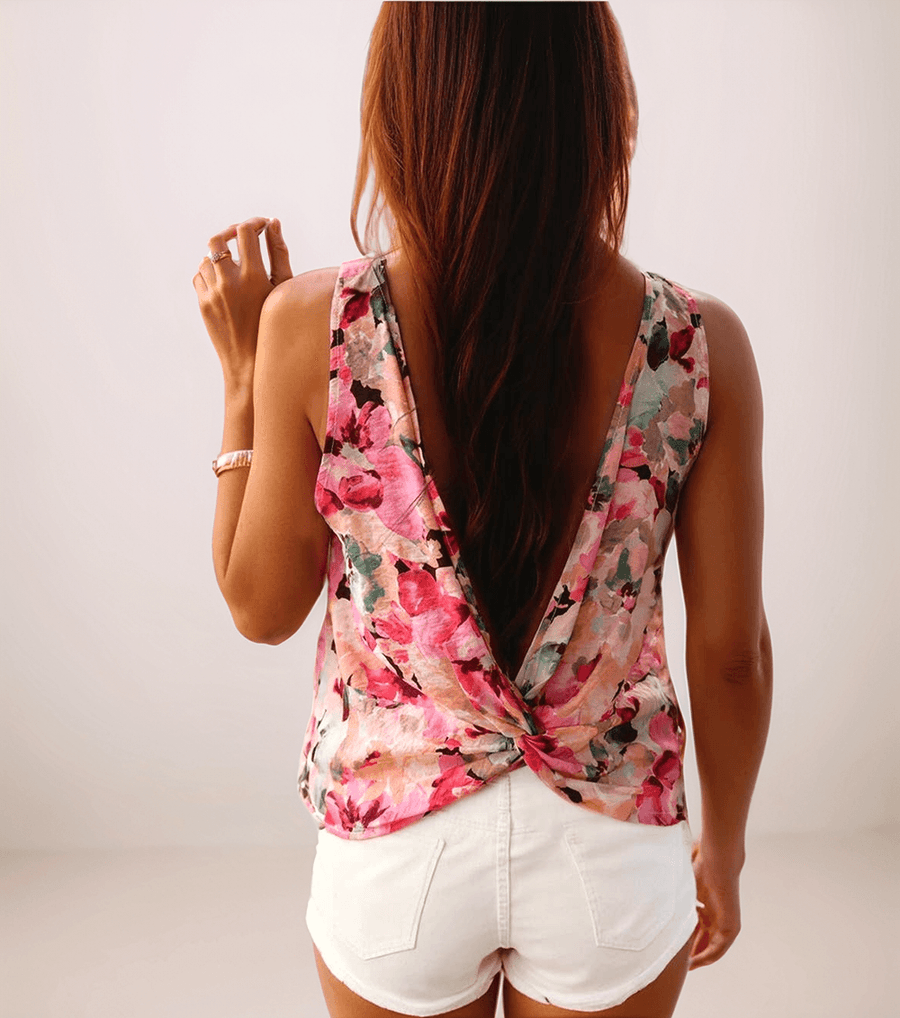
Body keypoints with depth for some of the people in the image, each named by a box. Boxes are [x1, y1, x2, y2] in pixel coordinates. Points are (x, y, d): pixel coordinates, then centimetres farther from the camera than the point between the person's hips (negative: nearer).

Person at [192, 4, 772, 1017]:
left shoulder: (313, 326, -20)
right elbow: (731, 652, -8)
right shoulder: (702, 346, -16)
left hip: (393, 840, 0)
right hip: (611, 853, 1)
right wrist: (724, 844, 9)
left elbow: (261, 610, -8)